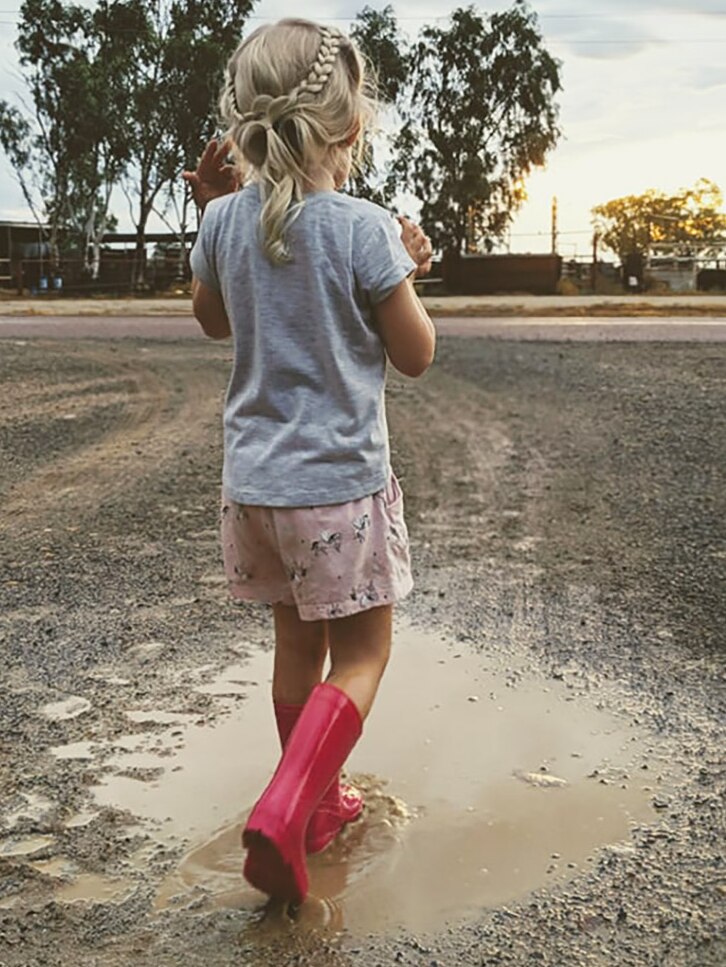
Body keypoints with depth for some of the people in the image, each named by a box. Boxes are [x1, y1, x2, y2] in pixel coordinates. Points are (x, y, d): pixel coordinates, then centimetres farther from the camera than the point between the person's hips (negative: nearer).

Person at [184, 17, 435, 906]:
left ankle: (320, 801, 35)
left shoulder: (226, 219, -2)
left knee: (298, 642, 19)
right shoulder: (365, 229, -16)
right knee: (361, 656, 8)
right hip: (340, 481, -5)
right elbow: (416, 357, -7)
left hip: (253, 480, 6)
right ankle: (283, 816, -7)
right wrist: (408, 270, 7)